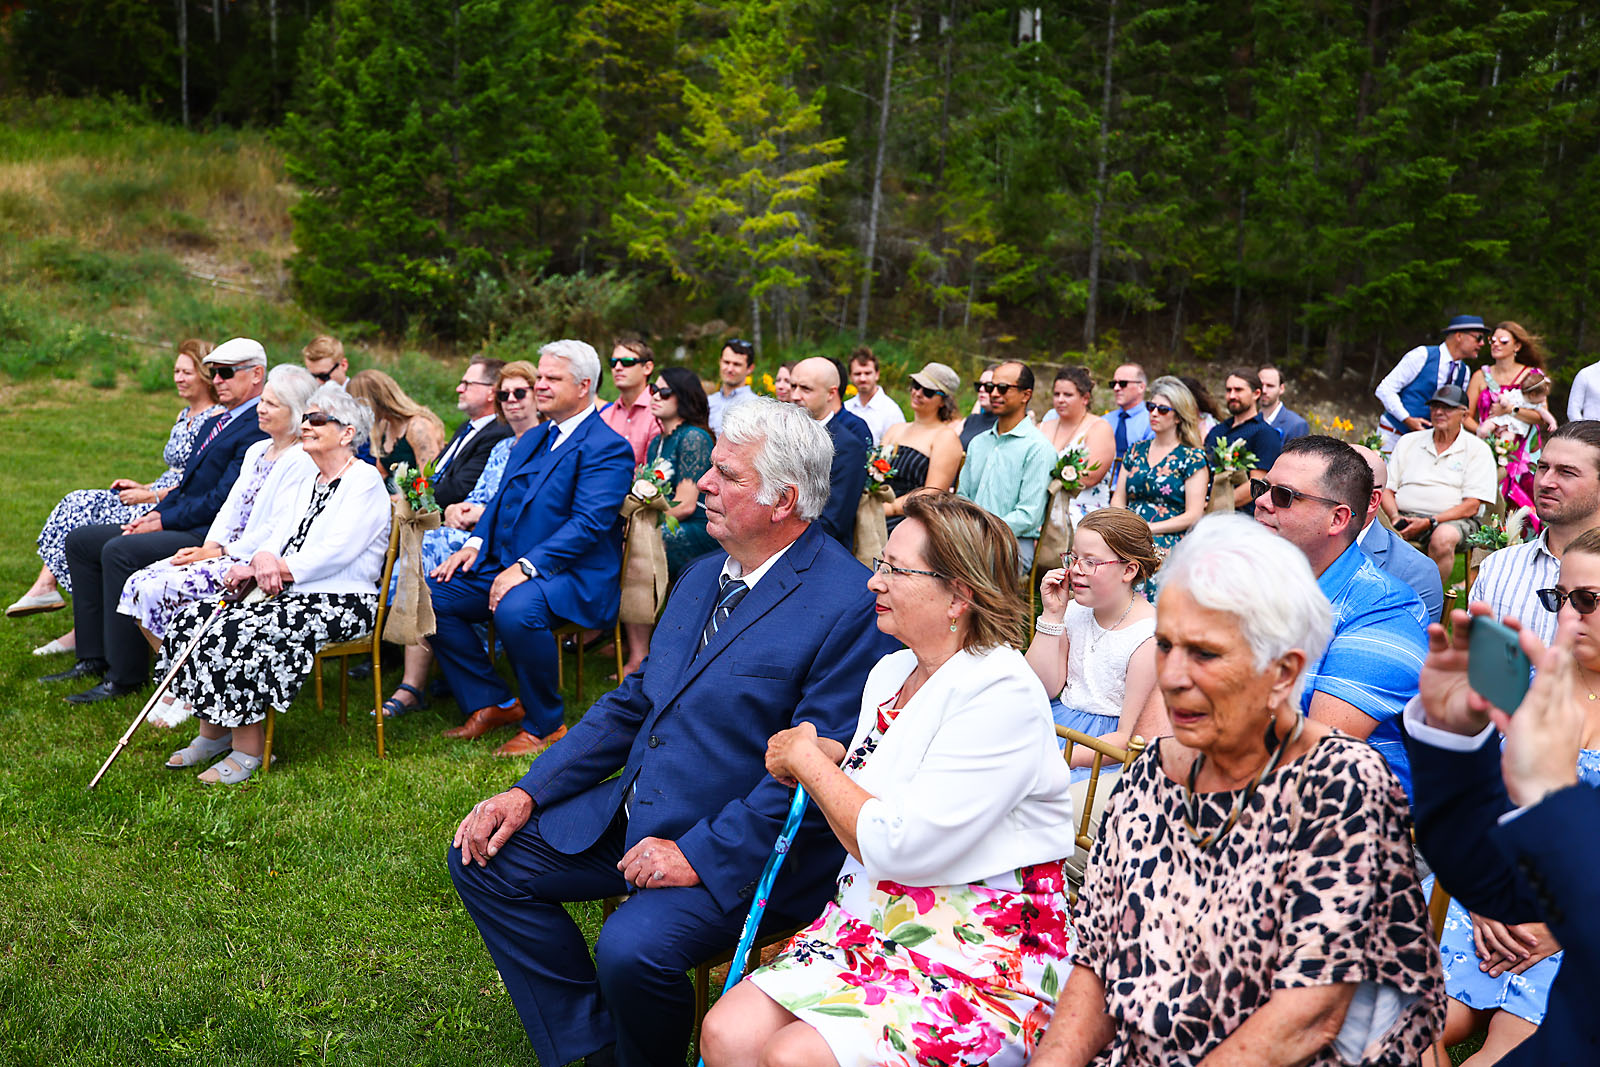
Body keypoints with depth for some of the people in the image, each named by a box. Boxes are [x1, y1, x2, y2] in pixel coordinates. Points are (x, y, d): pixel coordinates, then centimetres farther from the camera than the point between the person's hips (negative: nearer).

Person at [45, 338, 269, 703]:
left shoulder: (259, 429, -13)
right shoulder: (212, 424, 21)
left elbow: (223, 499, -20)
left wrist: (164, 521, -14)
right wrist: (156, 512, 3)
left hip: (211, 536, -11)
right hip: (179, 523, 11)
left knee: (119, 551, -28)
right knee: (80, 540, 8)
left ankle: (124, 676, -19)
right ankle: (93, 658, 9)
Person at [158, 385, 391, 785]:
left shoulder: (366, 481, -7)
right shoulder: (312, 483, 21)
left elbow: (337, 552, -17)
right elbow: (279, 536, 12)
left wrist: (279, 568, -16)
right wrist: (263, 560, -9)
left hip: (341, 603, -9)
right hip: (293, 597, 9)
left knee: (235, 632, -26)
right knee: (193, 618, -5)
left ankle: (247, 749, -14)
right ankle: (212, 732, 5)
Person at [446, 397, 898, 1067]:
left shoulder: (851, 605, -18)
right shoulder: (703, 576, 10)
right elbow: (635, 701, 14)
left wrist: (700, 854, -23)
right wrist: (530, 791, 5)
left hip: (736, 850, -8)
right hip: (633, 812, 9)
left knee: (632, 948, -31)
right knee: (483, 856, 4)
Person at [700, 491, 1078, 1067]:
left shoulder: (1001, 693, -18)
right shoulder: (890, 671, 9)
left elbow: (895, 846, -22)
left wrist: (808, 761, -9)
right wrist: (832, 758, 0)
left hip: (982, 950, -7)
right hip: (868, 922, 8)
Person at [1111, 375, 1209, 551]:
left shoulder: (1193, 457, 3)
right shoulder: (1136, 450, 20)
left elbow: (1194, 515, -5)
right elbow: (1118, 499, 17)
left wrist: (1148, 528, -13)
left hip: (1168, 538, -5)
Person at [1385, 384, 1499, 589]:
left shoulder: (1478, 450, 8)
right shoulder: (1408, 442, 19)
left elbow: (1471, 506, -2)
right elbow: (1387, 489, 15)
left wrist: (1429, 522, -15)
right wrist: (1395, 516, -8)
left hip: (1454, 520, -3)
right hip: (1405, 516, 3)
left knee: (1443, 538, -39)